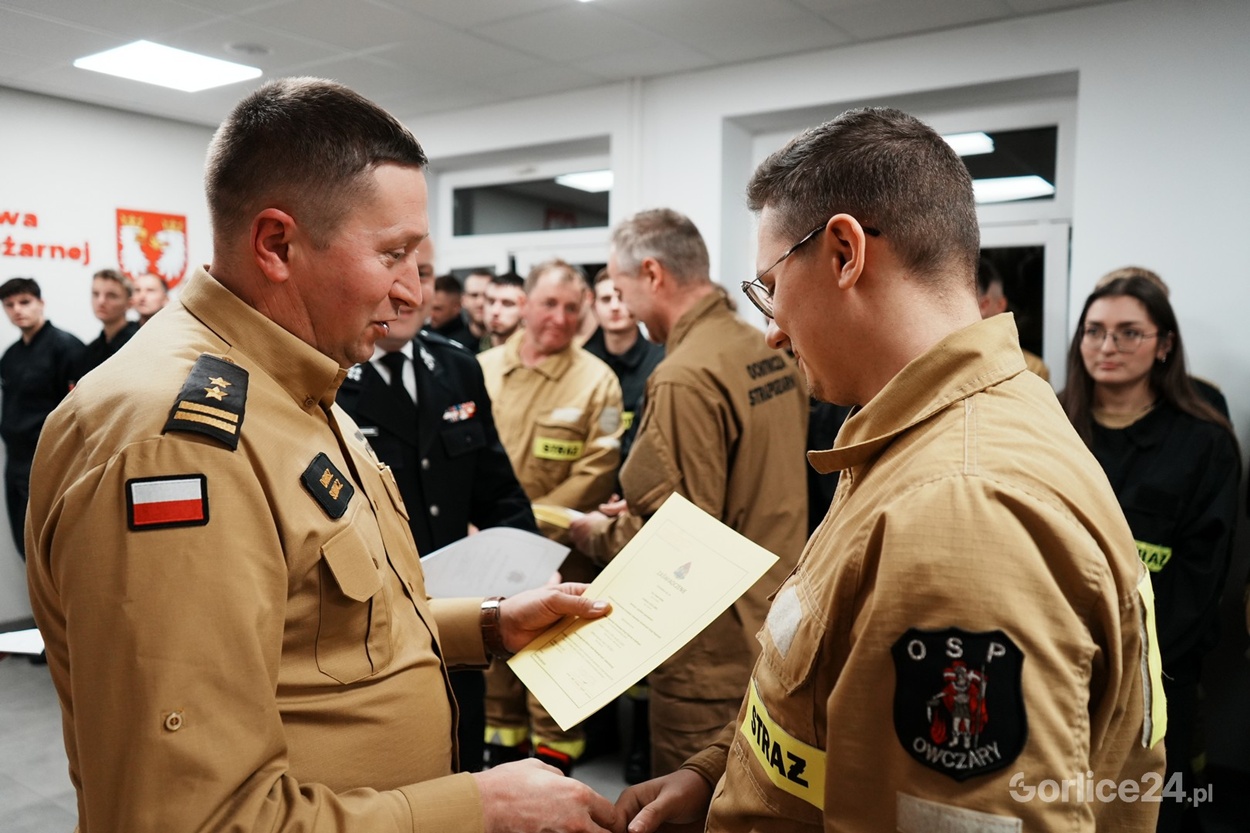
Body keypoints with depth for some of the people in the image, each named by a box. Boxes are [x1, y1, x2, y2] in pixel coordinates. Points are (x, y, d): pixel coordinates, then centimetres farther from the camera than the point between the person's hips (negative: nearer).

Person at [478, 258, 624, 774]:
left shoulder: (597, 379, -4)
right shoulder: (482, 369, 4)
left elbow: (597, 473, -9)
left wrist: (530, 525, -14)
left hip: (559, 554, -3)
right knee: (495, 657, 16)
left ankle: (554, 761, 21)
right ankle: (502, 748, 34)